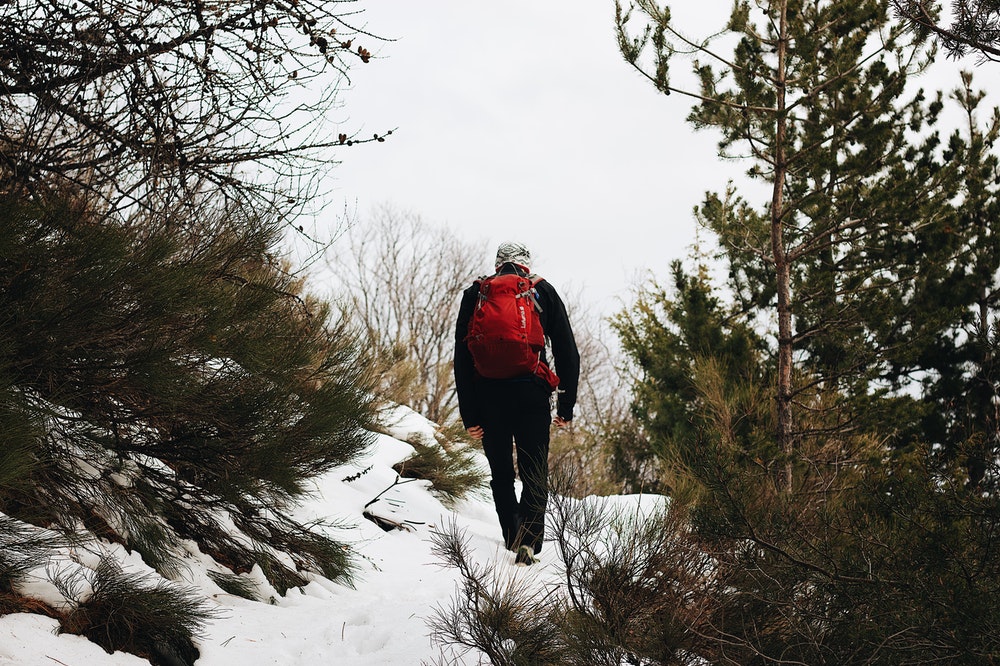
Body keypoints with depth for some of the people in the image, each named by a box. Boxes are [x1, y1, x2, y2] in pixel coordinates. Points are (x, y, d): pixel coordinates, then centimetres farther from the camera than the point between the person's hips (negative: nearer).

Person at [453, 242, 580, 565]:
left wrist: (469, 415, 4)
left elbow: (462, 357, 3)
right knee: (534, 474, 3)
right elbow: (567, 352, 5)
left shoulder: (475, 294, 9)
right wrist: (566, 407, 10)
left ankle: (513, 538, 17)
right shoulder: (543, 292, 8)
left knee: (501, 474, 16)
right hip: (532, 394, -1)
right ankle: (529, 539, -17)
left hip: (488, 396, 1)